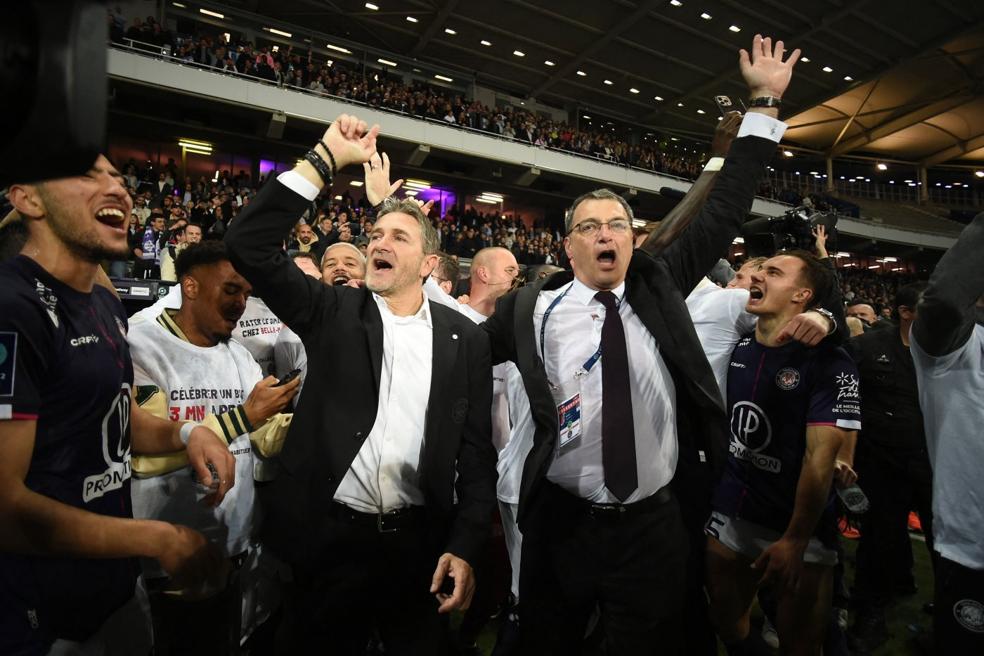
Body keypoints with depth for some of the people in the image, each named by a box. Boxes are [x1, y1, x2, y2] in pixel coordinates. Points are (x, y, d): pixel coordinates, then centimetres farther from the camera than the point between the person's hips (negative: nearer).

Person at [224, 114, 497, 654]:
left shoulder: (464, 339, 0)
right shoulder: (333, 313, 0)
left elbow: (476, 451, 1)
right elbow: (249, 246, -10)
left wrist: (465, 546, -5)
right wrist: (325, 160, -13)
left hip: (421, 544, 1)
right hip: (328, 538, 0)